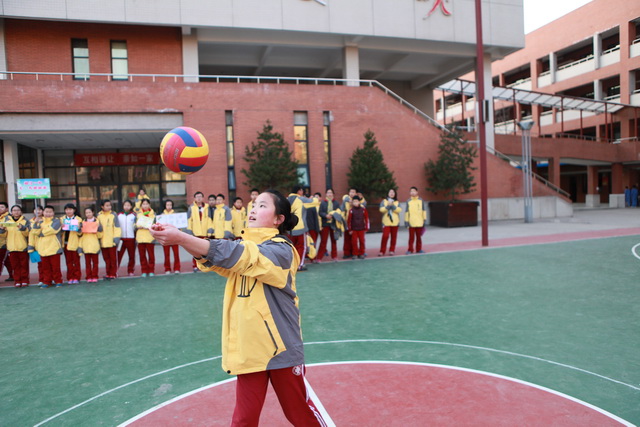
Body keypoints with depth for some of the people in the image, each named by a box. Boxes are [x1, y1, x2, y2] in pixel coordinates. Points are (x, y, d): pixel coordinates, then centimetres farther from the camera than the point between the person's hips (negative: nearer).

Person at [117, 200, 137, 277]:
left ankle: (130, 270, 14)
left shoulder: (134, 215, 5)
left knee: (132, 256, 4)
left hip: (131, 238, 0)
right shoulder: (119, 215, 8)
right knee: (118, 255, -4)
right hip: (121, 238, 0)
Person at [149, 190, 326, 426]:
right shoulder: (245, 243, 8)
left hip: (280, 346, -5)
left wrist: (180, 237, -36)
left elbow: (234, 255, -29)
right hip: (248, 348, 5)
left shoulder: (281, 250, -14)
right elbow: (214, 258, -9)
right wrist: (178, 237, -27)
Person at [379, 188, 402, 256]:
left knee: (394, 237, 2)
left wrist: (392, 206, -16)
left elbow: (399, 210, -5)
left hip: (395, 222, 2)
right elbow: (381, 209, -6)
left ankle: (392, 250, 12)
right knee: (385, 236, -11)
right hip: (386, 222, -2)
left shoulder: (397, 202, 11)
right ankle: (382, 251, -6)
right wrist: (388, 206, -18)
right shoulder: (384, 201, 8)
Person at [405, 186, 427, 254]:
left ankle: (419, 249, 19)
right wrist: (406, 221, -1)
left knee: (419, 237, 10)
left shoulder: (421, 200, 4)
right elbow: (407, 211, 3)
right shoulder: (408, 201, 3)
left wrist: (424, 219, 4)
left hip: (419, 222, 1)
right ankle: (410, 250, 6)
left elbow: (424, 210, 7)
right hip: (411, 223, -1)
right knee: (411, 237, 0)